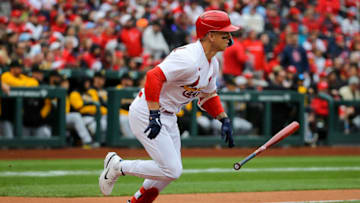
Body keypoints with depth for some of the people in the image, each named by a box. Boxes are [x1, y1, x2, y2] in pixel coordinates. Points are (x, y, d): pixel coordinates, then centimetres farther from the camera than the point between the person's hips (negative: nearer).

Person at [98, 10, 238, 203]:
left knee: (172, 170, 13)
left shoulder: (212, 64, 7)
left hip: (168, 117, 10)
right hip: (146, 112, -10)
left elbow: (208, 95, 22)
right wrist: (154, 116, -36)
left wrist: (224, 120, 11)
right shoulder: (189, 59, -25)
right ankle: (118, 166, 2)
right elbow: (154, 77, -33)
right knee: (172, 170, -14)